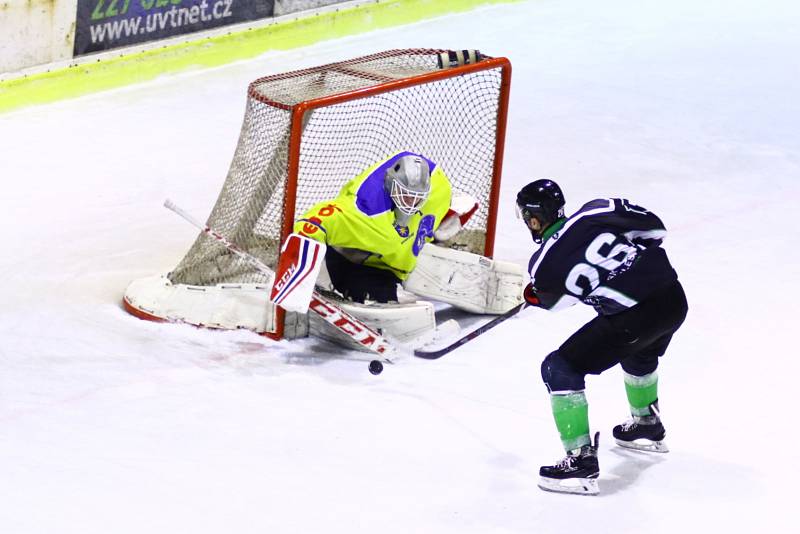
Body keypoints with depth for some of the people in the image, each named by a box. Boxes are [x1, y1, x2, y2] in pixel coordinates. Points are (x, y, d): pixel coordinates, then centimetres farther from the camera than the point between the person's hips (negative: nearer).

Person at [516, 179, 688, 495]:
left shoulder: (544, 265, -7)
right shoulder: (598, 211, 1)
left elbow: (554, 300, 14)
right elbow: (655, 229, 8)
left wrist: (531, 296, 35)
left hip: (632, 319, -7)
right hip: (674, 299, 7)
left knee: (559, 369, 6)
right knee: (639, 354, 38)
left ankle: (581, 461, 2)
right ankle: (647, 425, 60)